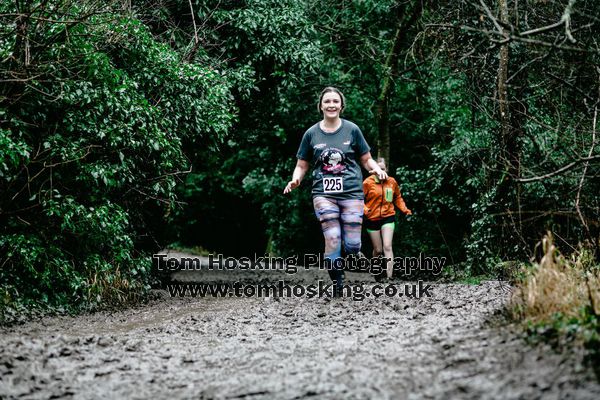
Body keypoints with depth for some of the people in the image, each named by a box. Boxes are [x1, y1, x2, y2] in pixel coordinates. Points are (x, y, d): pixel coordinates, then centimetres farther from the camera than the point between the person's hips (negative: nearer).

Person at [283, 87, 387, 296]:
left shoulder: (352, 130, 6)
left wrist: (376, 169, -10)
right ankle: (337, 287, -5)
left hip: (352, 192, 0)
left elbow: (366, 159, 11)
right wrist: (295, 180, -7)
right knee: (332, 239, -15)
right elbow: (302, 165, 13)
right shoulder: (311, 133, 8)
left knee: (352, 245, -6)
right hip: (324, 194, 0)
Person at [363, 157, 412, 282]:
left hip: (388, 217, 1)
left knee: (387, 246, -14)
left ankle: (389, 275, -19)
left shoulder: (392, 182, 4)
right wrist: (364, 209, -21)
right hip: (372, 219, -1)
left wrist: (404, 209, 4)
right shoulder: (368, 183, -6)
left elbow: (398, 198, 17)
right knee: (378, 250, 7)